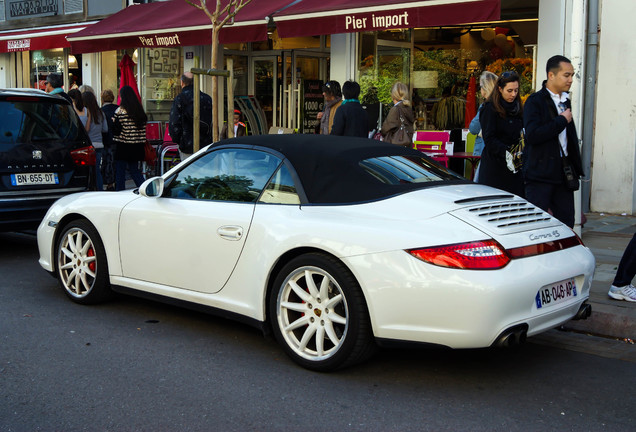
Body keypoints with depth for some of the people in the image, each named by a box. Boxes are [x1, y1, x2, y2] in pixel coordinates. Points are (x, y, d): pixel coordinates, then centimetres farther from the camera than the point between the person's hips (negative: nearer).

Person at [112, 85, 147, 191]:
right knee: (134, 170, 16)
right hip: (137, 147, 6)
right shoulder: (140, 110, 5)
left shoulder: (120, 110, -12)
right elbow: (144, 126, 9)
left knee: (120, 171, 5)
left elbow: (116, 128, -13)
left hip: (123, 146, -5)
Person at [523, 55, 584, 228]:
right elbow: (533, 135, -22)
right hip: (540, 174, -7)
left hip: (563, 174, 7)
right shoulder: (535, 101, -9)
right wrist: (562, 120, -14)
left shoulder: (565, 101, 15)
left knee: (566, 224, 8)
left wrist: (576, 167, 18)